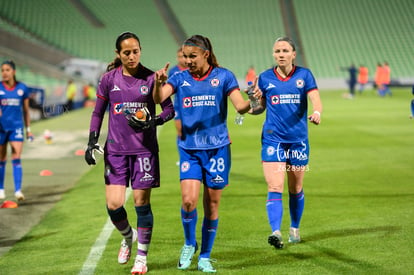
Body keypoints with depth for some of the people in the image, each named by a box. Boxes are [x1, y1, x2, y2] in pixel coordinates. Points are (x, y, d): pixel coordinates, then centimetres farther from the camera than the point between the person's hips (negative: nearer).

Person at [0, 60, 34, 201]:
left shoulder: (22, 88, 4)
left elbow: (26, 110, 12)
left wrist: (28, 129, 12)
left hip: (16, 126, 0)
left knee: (16, 158, -11)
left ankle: (18, 190, -14)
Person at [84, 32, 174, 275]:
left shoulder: (151, 78, -3)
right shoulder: (109, 79, 3)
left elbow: (170, 108, 2)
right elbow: (98, 112, 11)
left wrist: (153, 122, -17)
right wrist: (93, 141, 0)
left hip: (144, 149, -2)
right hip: (115, 149, 2)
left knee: (142, 202, -1)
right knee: (113, 205, -5)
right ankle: (128, 236, 28)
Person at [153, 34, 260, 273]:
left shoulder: (223, 76, -2)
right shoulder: (180, 79, 3)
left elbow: (240, 106, -9)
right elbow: (158, 98, -11)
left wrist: (253, 103, -31)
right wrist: (159, 83, -32)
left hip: (217, 148, -1)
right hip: (189, 148, 1)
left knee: (212, 204, 4)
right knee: (188, 200, -14)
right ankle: (189, 244, 13)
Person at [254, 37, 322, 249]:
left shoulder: (304, 75, 1)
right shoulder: (265, 78, 4)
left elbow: (315, 100, -10)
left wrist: (316, 112, -32)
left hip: (298, 139, 1)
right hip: (273, 138, -1)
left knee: (296, 189, 13)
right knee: (274, 188, -14)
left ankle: (294, 229, 32)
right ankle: (276, 232, -23)